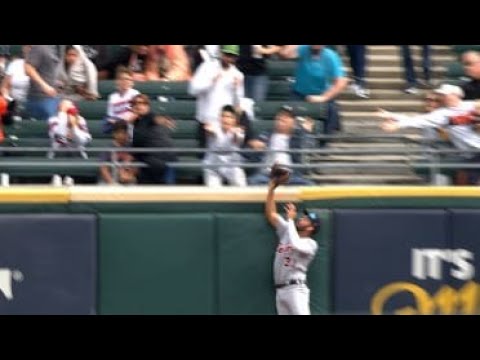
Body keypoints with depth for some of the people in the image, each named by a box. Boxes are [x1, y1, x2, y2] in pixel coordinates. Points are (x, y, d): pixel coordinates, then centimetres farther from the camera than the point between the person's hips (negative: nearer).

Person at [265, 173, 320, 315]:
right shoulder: (286, 232, 17)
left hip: (296, 289, -8)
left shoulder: (310, 244, -5)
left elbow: (295, 245, -27)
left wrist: (290, 219, -16)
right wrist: (272, 188, 6)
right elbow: (271, 214, 15)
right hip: (280, 291, 8)